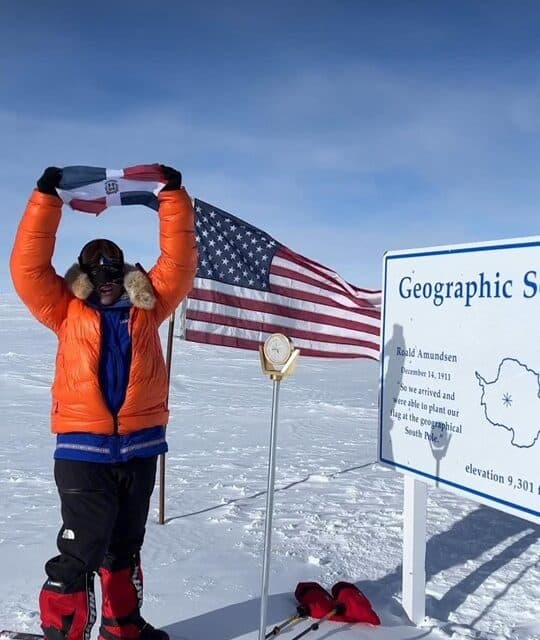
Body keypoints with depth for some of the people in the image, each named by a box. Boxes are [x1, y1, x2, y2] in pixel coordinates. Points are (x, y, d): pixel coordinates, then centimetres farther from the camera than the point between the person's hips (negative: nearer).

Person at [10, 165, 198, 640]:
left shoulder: (147, 307, 7)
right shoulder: (67, 311, 4)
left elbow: (179, 260, 3)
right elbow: (29, 266, -5)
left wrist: (173, 196, -2)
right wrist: (46, 198, -10)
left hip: (140, 447, 3)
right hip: (83, 450, -3)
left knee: (126, 548, 18)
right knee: (82, 550, -2)